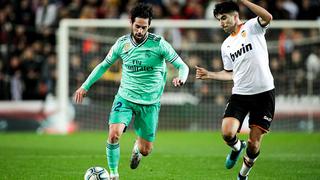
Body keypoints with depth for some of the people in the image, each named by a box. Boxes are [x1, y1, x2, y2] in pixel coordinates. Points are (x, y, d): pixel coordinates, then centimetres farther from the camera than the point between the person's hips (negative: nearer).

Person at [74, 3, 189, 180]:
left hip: (150, 103, -1)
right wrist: (85, 86, 11)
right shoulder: (122, 43, -1)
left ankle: (137, 148, 43)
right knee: (114, 134, -24)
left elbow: (182, 66, -8)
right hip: (125, 98, 1)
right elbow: (104, 65, 14)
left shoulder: (158, 44, -10)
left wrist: (181, 78, -31)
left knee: (145, 150, 3)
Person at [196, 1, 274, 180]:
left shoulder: (252, 27, -2)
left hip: (264, 92, -4)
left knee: (254, 143, -1)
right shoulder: (226, 45, 15)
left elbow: (267, 17, -24)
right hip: (240, 94, 4)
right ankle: (237, 147, 18)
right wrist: (209, 75, 11)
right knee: (227, 133, -17)